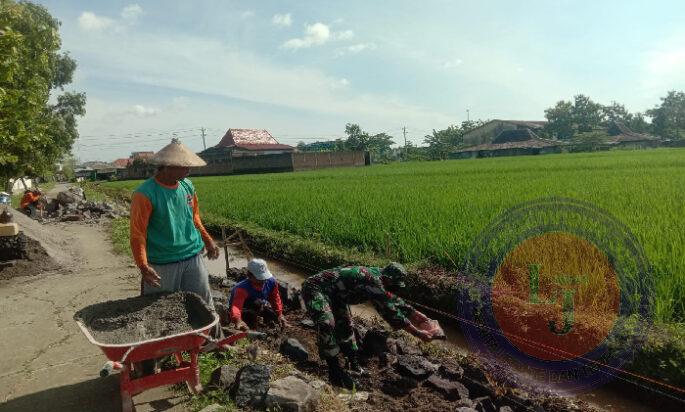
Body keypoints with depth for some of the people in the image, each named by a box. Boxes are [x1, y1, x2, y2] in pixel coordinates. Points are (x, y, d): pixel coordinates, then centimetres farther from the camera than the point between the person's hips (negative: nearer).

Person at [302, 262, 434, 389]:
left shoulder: (376, 278, 1)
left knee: (345, 325, 17)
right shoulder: (373, 281, -29)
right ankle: (335, 373, -21)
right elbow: (389, 311, -28)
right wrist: (417, 333, -23)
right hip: (315, 288, -11)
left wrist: (415, 314, 16)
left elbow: (393, 301, 16)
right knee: (326, 324, -30)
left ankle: (354, 365, 31)